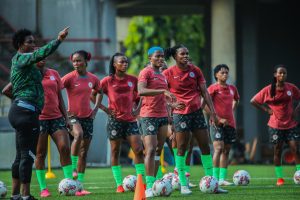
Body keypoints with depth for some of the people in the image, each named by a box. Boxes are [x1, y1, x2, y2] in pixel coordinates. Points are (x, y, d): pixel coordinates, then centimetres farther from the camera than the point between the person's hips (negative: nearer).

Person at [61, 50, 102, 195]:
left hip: (87, 117, 5)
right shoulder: (70, 77, -9)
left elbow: (99, 92, 24)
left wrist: (96, 108, 11)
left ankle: (80, 184, 11)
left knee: (84, 152, 5)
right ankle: (73, 168, -23)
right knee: (79, 134, -36)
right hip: (72, 116, -5)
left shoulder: (93, 79, 5)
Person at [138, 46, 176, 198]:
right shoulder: (146, 72, -8)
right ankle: (149, 186, -19)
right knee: (151, 150, -15)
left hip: (162, 116, 8)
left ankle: (154, 182, 12)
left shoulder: (162, 75, 17)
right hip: (149, 116, -8)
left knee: (159, 150, 7)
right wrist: (163, 91, -32)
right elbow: (141, 91, -25)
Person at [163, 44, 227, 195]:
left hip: (197, 112, 4)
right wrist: (173, 104, -20)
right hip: (180, 114, -4)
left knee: (205, 146, 3)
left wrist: (212, 112, 1)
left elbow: (204, 92, 7)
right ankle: (183, 185, 1)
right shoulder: (168, 73, -4)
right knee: (182, 148, -4)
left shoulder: (195, 70, 6)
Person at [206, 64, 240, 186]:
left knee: (226, 150, 7)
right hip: (217, 124, -6)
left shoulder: (232, 88, 12)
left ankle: (222, 178, 11)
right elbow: (205, 105, -12)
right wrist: (218, 119, -14)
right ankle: (216, 178, -15)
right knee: (219, 148, -15)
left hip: (230, 123, 6)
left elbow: (236, 100, 32)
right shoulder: (213, 88, -6)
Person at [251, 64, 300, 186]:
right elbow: (253, 101, 2)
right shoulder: (268, 90, -5)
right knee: (277, 151, 2)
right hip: (276, 125, -1)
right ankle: (279, 178, 10)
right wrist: (266, 110, -4)